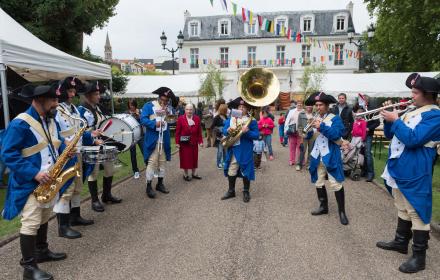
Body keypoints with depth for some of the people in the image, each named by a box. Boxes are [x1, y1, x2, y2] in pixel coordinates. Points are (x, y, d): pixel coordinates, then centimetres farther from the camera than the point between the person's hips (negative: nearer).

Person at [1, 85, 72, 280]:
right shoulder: (20, 123, -18)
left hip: (49, 180, 8)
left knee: (44, 219, 19)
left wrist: (65, 149, -4)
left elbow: (56, 142, 21)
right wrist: (34, 173, -26)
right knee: (31, 224, -5)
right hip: (30, 182, -8)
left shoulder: (51, 120, 10)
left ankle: (42, 251, 35)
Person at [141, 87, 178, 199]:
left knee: (162, 161, 12)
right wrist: (155, 124, -25)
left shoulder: (169, 107, 11)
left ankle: (160, 184, 24)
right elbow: (143, 119, -13)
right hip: (152, 139, -5)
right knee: (152, 162, -7)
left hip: (164, 139, 6)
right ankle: (149, 187, 1)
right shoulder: (149, 105, -5)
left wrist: (169, 114, -13)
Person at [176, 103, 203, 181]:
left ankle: (194, 173, 25)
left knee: (194, 158, 11)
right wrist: (177, 142, -10)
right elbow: (177, 131, -6)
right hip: (184, 143, -3)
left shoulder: (197, 119, 4)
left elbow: (199, 131, 4)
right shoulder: (180, 118, -5)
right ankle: (185, 175, 16)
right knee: (185, 159, 3)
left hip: (194, 142, 3)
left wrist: (200, 141, 0)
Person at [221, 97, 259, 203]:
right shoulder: (230, 119, 9)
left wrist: (247, 132, -25)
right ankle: (231, 191, 27)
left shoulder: (251, 120, -4)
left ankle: (246, 192, 22)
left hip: (245, 151, -4)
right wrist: (228, 130, -16)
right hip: (232, 150, 4)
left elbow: (256, 135, -10)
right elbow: (224, 131, 5)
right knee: (231, 171, 12)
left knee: (245, 171, 6)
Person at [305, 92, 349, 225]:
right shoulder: (315, 119, 13)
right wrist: (308, 131, -12)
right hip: (317, 157, 6)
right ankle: (323, 207, 28)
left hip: (331, 157, -6)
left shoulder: (335, 118, -5)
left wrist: (321, 126, -25)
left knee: (335, 184, -5)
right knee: (318, 183, 13)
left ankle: (342, 211, 6)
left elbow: (336, 134, -21)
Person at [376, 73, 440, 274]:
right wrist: (388, 118, 2)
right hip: (399, 169, 9)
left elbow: (412, 139, -25)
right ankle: (401, 242, 35)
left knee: (417, 213, -2)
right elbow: (390, 135, 18)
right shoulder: (412, 112, 14)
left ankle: (419, 256, 8)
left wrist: (395, 120, -17)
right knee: (403, 209, 20)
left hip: (415, 174, -9)